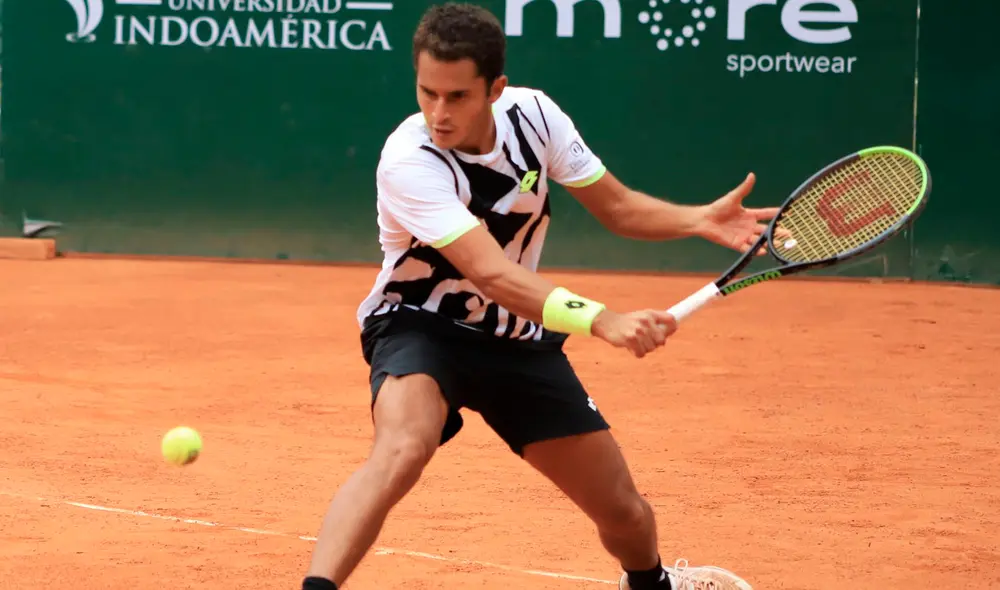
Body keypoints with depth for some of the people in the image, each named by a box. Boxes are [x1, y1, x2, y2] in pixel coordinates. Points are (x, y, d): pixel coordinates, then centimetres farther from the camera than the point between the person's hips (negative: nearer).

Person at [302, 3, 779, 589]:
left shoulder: (533, 113, -12)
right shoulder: (409, 162, -28)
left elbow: (618, 206, 0)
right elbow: (492, 274, -38)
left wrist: (700, 219, -20)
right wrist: (603, 321, -50)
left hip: (517, 340, 5)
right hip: (422, 327, -5)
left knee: (624, 511, 9)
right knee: (402, 450, -39)